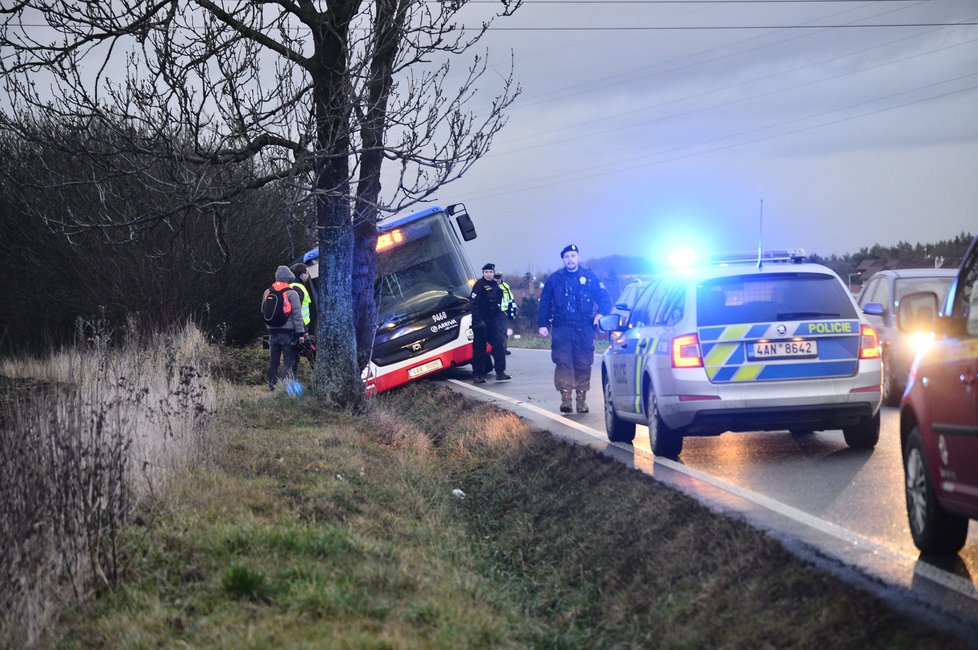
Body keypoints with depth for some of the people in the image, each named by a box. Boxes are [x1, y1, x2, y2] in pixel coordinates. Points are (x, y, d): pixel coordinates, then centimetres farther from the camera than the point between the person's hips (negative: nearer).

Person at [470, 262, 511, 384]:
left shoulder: (495, 285, 11)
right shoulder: (479, 285, -9)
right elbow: (473, 304, -15)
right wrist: (478, 320, -22)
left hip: (493, 320, 6)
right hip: (481, 322, -6)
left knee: (499, 345, -2)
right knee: (479, 348, -1)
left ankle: (500, 372, 3)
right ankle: (477, 375, 5)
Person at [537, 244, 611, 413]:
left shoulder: (590, 277, 7)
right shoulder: (555, 279, 10)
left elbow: (604, 298, 8)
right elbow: (544, 303, 12)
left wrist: (601, 313, -11)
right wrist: (543, 324, 4)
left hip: (584, 329, 0)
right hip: (562, 328, 0)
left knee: (583, 364, 0)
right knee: (563, 363, -11)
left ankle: (582, 399, 10)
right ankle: (565, 398, -11)